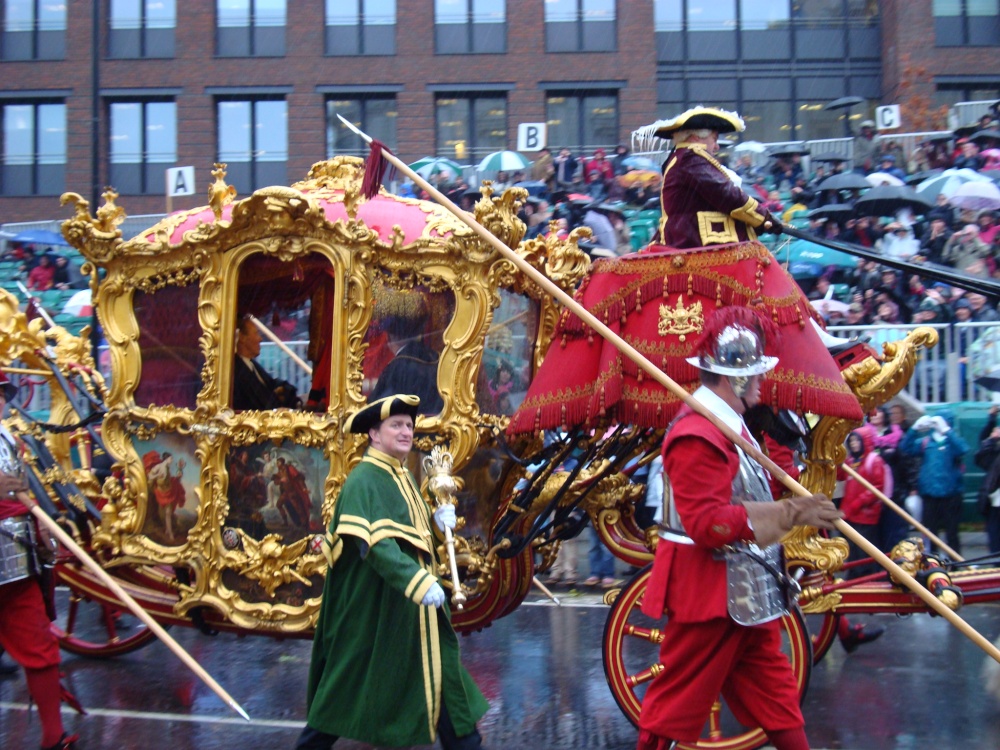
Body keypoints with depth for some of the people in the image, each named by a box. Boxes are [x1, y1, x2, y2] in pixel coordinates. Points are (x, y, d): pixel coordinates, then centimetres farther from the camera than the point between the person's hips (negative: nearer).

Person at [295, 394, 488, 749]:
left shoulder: (403, 478, 13)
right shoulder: (364, 480, -15)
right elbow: (373, 541, -28)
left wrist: (439, 522, -1)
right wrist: (417, 582, -37)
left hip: (414, 606, 8)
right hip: (375, 606, -8)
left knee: (442, 673, 7)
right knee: (353, 682, 4)